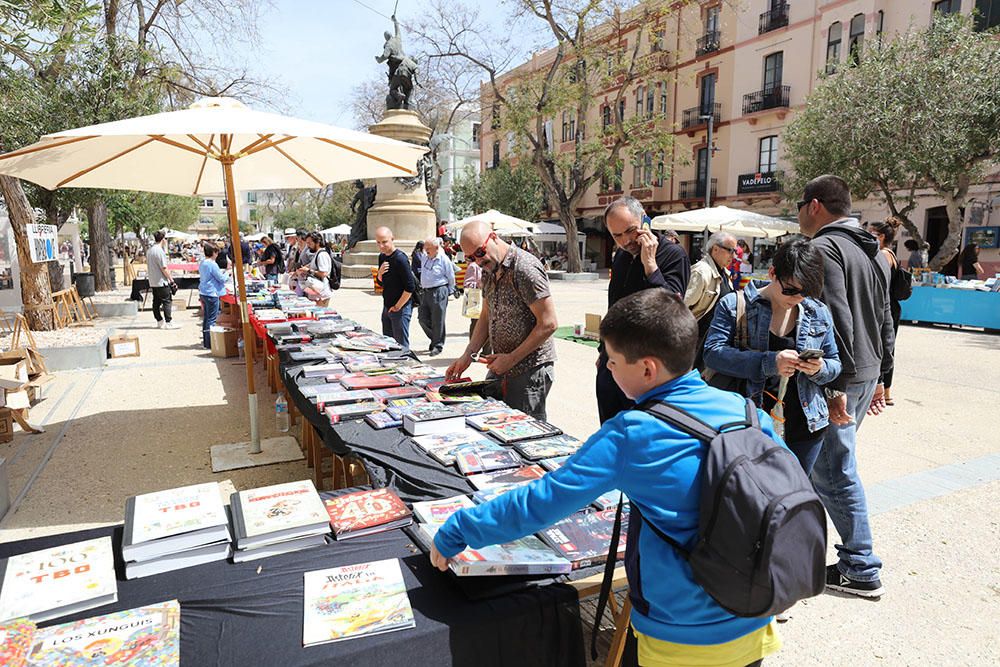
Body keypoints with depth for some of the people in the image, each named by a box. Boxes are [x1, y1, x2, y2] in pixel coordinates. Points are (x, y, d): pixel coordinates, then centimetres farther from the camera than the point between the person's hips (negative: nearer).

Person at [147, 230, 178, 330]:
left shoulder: (149, 250, 12)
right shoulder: (160, 251, -17)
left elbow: (149, 267, 18)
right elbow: (164, 268, -18)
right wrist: (171, 279, -12)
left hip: (153, 281, 9)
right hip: (161, 281, -9)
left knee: (156, 302, 12)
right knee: (167, 301, -4)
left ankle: (160, 321, 18)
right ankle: (168, 323, -3)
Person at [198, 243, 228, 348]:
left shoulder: (201, 263, 10)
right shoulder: (212, 264, -17)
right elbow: (221, 278, -13)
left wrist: (221, 273, 17)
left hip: (203, 292, 9)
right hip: (212, 293, -9)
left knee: (206, 318, 15)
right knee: (211, 319, -4)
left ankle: (205, 341, 22)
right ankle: (209, 343, -2)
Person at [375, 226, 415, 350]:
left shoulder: (400, 258, -19)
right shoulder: (382, 256, 6)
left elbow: (410, 287, -22)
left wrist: (397, 307, -14)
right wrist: (380, 273, -6)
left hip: (400, 309, -8)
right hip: (386, 306, 9)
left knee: (401, 345, 0)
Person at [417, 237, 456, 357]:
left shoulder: (444, 260, -8)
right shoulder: (425, 259, 10)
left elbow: (451, 278, 0)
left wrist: (449, 291, 8)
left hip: (439, 292, -7)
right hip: (425, 292, 7)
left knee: (437, 321, -1)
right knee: (422, 318, 6)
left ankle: (438, 346, 11)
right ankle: (435, 339, 26)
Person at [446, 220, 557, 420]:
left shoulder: (526, 268, -19)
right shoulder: (488, 271, 9)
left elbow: (548, 324, -20)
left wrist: (511, 359, -16)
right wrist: (467, 355, 5)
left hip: (529, 371, -8)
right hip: (499, 368, 8)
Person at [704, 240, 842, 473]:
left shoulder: (819, 313, 6)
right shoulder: (734, 305, -6)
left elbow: (835, 363, 14)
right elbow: (712, 352, -17)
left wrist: (820, 369, -10)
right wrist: (769, 362, -27)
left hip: (804, 426, 4)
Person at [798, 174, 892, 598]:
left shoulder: (824, 248, -14)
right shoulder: (873, 251, 16)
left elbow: (836, 320, -23)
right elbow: (885, 320, 19)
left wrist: (834, 386, -22)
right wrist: (879, 376, 24)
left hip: (839, 379, -10)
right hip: (867, 373, 10)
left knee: (836, 471, 0)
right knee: (829, 463, 19)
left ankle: (861, 571, 11)